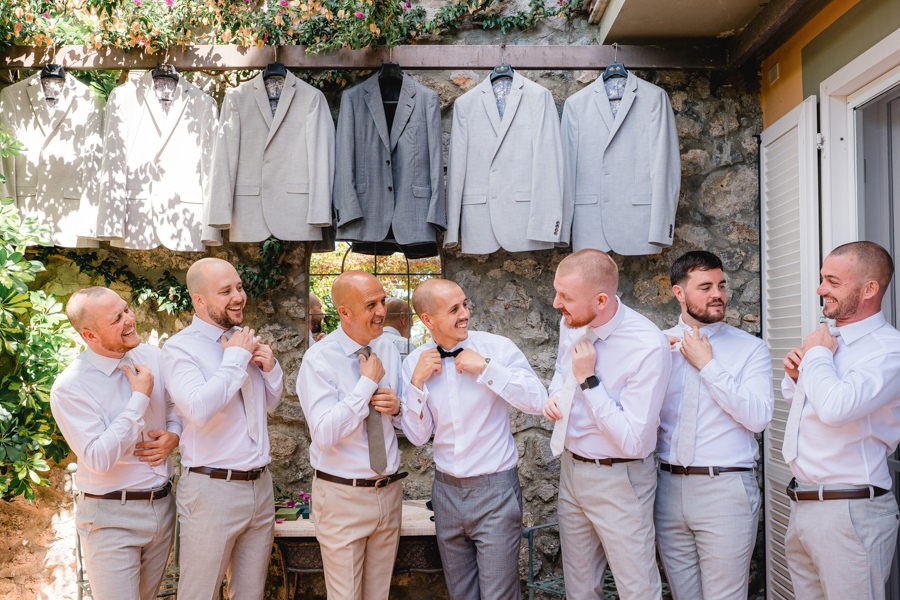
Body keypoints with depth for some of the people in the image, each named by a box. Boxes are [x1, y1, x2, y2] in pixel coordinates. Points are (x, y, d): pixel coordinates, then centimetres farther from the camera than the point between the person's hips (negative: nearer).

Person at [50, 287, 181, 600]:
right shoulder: (69, 388, -16)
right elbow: (99, 459, -23)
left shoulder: (153, 357, 0)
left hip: (162, 507, 6)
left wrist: (174, 435, -4)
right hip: (111, 518, -5)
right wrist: (140, 397, -22)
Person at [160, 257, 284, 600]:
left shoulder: (246, 340, 8)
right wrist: (235, 358, -17)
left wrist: (270, 367, 0)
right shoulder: (179, 348, -10)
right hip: (212, 490, -6)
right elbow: (199, 409, -27)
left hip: (260, 485, 6)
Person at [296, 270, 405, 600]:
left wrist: (396, 405, -9)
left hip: (389, 492, 5)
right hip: (343, 496, -5)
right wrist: (367, 383, -21)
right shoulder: (319, 359, -14)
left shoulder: (388, 350, 3)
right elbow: (325, 434, -24)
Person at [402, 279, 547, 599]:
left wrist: (486, 367, -22)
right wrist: (417, 381, -13)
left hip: (495, 489, -3)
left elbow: (538, 402, -17)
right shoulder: (415, 363, -1)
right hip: (446, 489, 4)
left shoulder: (497, 347, -11)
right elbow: (418, 435, 0)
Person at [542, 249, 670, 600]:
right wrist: (554, 395, -1)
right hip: (571, 469, 7)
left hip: (618, 479, -7)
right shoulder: (570, 324, -3)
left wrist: (589, 380, -24)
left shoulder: (649, 347, -26)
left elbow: (634, 442, -26)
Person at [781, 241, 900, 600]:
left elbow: (836, 407, -31)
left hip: (850, 513, -8)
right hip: (802, 505, 8)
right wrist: (795, 374, 5)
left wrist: (817, 355, -14)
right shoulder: (827, 338, 11)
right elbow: (792, 398, 27)